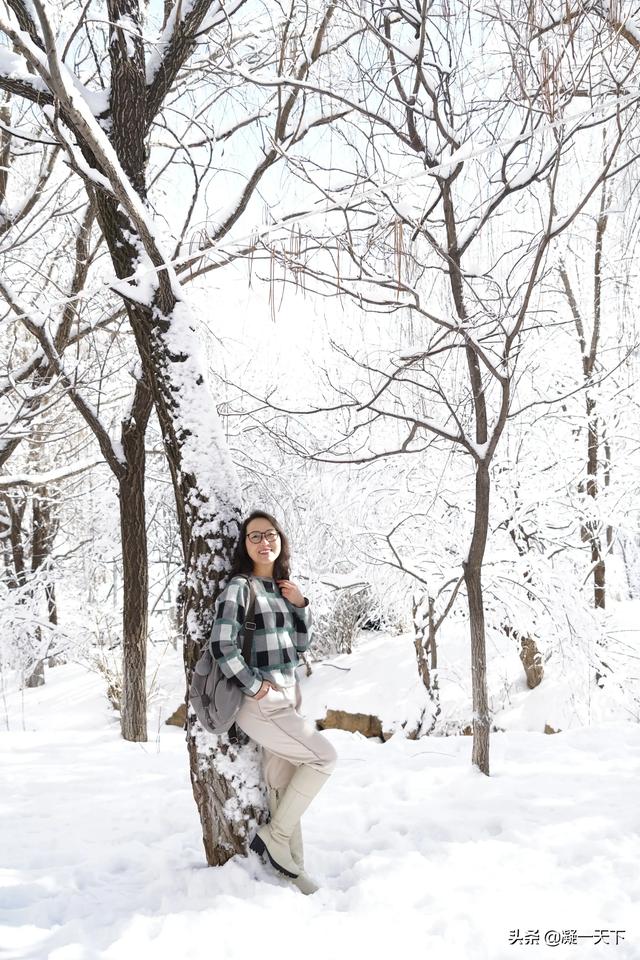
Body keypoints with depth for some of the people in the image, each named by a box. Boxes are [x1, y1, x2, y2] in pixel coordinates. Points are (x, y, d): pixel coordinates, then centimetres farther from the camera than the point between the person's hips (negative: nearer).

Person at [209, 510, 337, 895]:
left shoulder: (281, 587, 14)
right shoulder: (240, 586, -10)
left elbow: (301, 645, 16)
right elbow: (222, 646, -20)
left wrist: (300, 604, 2)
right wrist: (254, 686, -14)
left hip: (286, 697, 7)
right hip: (260, 702, -7)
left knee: (283, 784, 10)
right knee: (325, 757, -8)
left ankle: (293, 868, 19)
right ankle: (275, 835, 4)